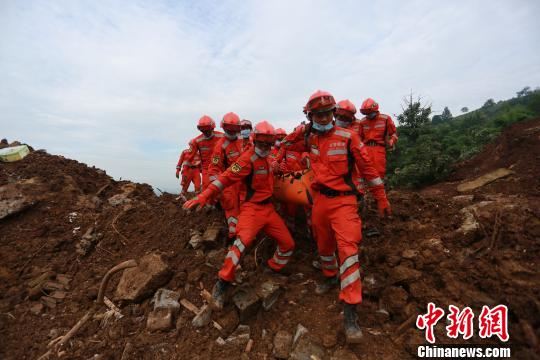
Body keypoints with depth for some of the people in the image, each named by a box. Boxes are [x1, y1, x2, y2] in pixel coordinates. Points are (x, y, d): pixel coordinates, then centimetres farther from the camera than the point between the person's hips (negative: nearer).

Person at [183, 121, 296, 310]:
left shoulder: (267, 158, 11)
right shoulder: (248, 158, -14)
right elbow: (226, 177, -22)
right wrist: (204, 196, -31)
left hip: (269, 208, 8)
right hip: (252, 207, -8)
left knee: (288, 244, 8)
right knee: (243, 240, -29)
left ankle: (273, 270, 31)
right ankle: (222, 284, -14)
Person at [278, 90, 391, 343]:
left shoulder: (348, 137, -8)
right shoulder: (309, 138, 5)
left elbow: (368, 168, -4)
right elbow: (287, 145, 19)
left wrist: (382, 200, -1)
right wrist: (303, 130, 0)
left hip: (343, 200, -4)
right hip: (320, 199, 5)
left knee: (348, 249, -16)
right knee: (323, 245, 19)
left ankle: (350, 314, -7)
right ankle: (330, 277, 46)